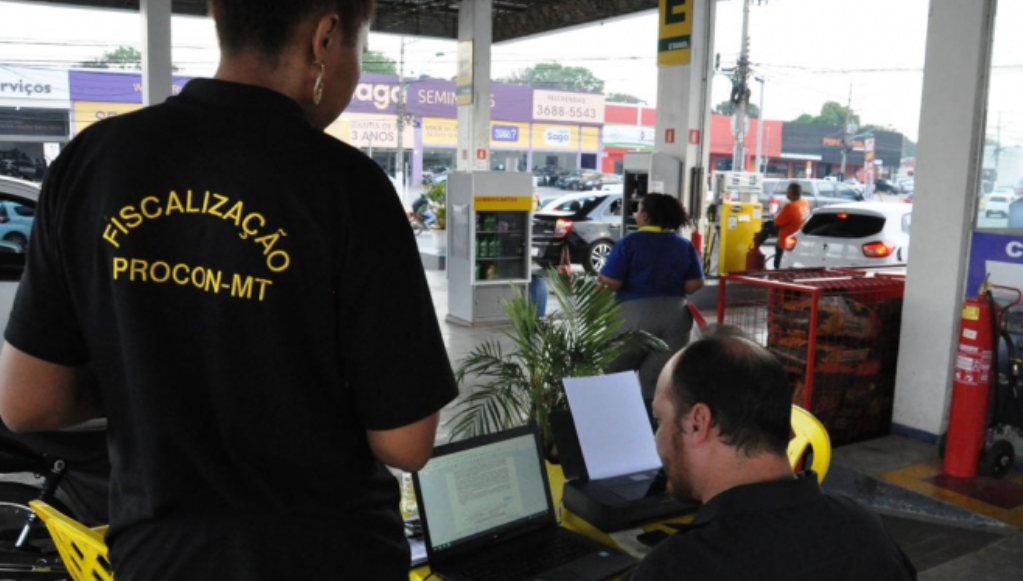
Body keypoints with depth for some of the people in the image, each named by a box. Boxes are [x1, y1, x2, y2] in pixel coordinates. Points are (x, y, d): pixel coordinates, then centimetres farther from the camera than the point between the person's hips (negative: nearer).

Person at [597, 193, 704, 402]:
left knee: (615, 375, 14)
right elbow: (695, 284, 2)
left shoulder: (630, 242, -8)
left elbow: (610, 283, -13)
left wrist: (598, 280, 8)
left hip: (636, 315, -4)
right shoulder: (685, 245, 5)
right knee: (660, 380, 9)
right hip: (675, 315, 4)